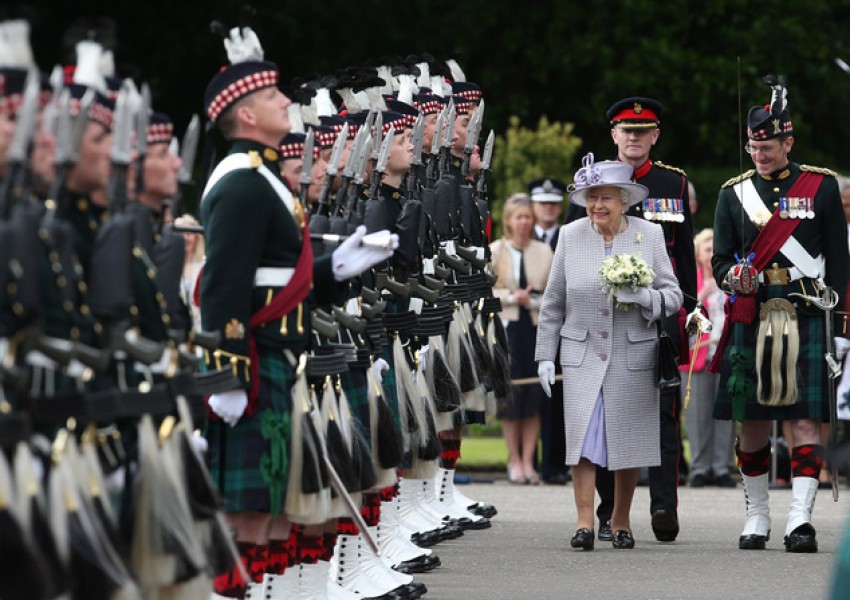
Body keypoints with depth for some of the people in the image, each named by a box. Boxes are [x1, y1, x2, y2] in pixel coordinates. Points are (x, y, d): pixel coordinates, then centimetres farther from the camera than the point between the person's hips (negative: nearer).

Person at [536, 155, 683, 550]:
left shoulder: (649, 236, 1)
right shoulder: (571, 236, 3)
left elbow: (673, 295, 2)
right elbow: (553, 303, 9)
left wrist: (644, 297, -19)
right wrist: (545, 355, 7)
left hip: (633, 356, 0)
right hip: (582, 355, 0)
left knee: (628, 440, 4)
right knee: (583, 438, -10)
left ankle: (621, 521, 17)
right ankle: (585, 521, -10)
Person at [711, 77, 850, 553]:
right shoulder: (735, 193, 10)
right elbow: (721, 259, 10)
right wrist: (733, 277, -14)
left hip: (806, 318, -2)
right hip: (751, 320, 2)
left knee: (807, 420, -8)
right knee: (752, 422, 4)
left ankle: (801, 519, -11)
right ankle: (757, 517, 16)